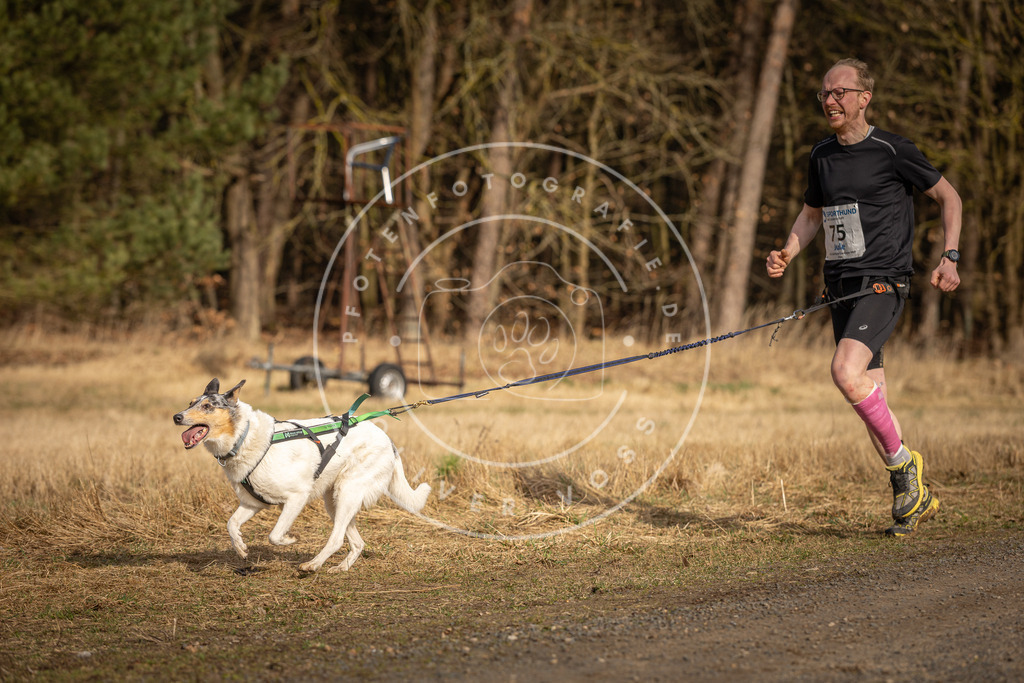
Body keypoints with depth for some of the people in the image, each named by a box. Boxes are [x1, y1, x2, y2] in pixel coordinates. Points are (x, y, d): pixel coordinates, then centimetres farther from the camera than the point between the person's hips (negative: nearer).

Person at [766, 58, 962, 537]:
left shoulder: (892, 150, -6)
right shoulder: (822, 155, 11)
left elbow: (948, 196, 4)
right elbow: (812, 214, 25)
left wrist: (949, 258, -6)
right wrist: (788, 253, 7)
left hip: (882, 284, -7)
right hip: (840, 288, 7)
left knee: (847, 372, -27)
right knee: (870, 395, 7)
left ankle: (903, 462, -8)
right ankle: (914, 497, 18)